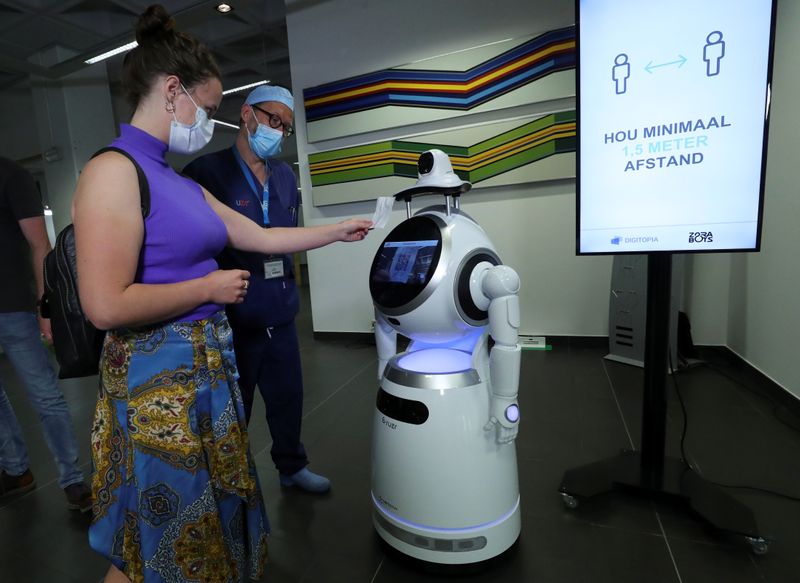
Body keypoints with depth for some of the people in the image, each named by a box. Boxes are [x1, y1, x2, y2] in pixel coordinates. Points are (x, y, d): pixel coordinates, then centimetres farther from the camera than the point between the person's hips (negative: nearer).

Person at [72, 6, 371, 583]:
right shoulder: (113, 170, -15)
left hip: (208, 368, 8)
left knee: (212, 525, 24)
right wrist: (211, 286, -13)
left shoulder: (184, 185, 10)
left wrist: (338, 230, 21)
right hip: (158, 378, -8)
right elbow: (106, 306, -23)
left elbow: (262, 237, 15)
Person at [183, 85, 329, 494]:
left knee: (288, 396, 19)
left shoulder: (285, 175, 12)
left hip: (280, 312, 6)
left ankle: (292, 467, 42)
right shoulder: (206, 171, -10)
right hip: (233, 317, -6)